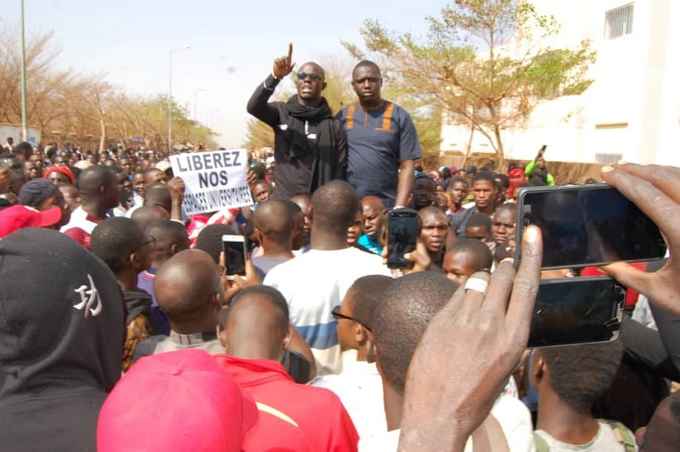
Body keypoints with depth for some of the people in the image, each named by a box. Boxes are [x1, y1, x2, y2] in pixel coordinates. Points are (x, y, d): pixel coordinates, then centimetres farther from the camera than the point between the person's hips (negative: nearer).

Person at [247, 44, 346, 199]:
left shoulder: (334, 126, 2)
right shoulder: (282, 112, 4)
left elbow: (341, 172, 2)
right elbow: (253, 106, -15)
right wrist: (275, 77, -30)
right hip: (285, 201, 0)